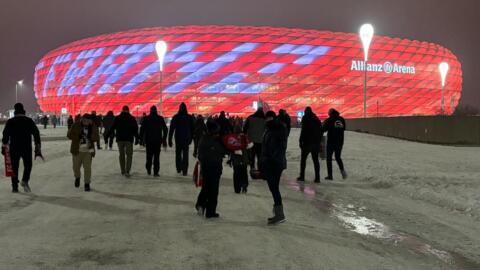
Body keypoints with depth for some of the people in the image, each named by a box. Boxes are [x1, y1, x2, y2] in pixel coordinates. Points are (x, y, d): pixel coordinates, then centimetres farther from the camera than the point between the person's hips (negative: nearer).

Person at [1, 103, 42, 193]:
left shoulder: (10, 122, 0)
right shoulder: (29, 121, 0)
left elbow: (5, 135, 0)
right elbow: (36, 134, -1)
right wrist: (38, 149, 2)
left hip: (14, 149, 1)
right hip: (27, 148, 0)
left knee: (14, 167, 10)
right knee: (28, 165, 16)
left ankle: (15, 187, 8)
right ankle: (25, 180, -6)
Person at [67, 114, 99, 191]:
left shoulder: (93, 127, 0)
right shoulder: (76, 126, -4)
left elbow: (96, 138, -1)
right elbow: (69, 135, -5)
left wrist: (90, 137, -22)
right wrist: (78, 137, -20)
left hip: (88, 151, 0)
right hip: (77, 150, 0)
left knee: (87, 168, -6)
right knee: (76, 167, 10)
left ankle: (87, 184, 6)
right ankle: (77, 177, 42)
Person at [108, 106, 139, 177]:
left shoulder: (117, 118, 3)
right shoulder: (132, 118, -1)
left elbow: (112, 128, 3)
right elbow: (135, 129, -2)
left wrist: (108, 136, 11)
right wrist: (136, 138, 3)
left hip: (120, 139, 2)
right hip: (129, 139, -2)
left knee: (121, 155, 14)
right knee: (129, 155, 1)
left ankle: (123, 171, 18)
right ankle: (127, 171, -13)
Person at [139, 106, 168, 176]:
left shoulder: (146, 119, 0)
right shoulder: (160, 119, 1)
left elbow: (142, 129, -1)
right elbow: (165, 129, 4)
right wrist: (164, 139, 12)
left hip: (148, 140, 1)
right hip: (158, 141, 0)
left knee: (149, 155, 15)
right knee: (156, 156, 1)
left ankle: (148, 170, 12)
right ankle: (156, 172, -4)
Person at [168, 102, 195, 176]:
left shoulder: (175, 117, -5)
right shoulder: (190, 117, -1)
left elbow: (171, 129, -4)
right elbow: (192, 129, 5)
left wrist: (170, 140, -1)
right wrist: (191, 138, 15)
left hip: (178, 138, 0)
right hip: (186, 139, 0)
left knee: (178, 153, 16)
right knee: (185, 154, 3)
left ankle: (179, 168, 18)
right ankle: (184, 171, -3)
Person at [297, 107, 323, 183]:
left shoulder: (305, 118, -7)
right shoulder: (317, 119, 11)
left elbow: (303, 131, -14)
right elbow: (321, 131, 13)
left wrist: (301, 141, -10)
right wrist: (319, 141, 17)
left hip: (307, 142, -5)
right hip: (316, 142, 5)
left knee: (303, 159, 7)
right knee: (316, 160, 7)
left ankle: (302, 176, 7)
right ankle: (317, 177, 3)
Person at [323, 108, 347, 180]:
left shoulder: (329, 120, -11)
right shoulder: (342, 119, 4)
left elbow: (324, 129, -7)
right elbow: (344, 128, 17)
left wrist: (324, 123, 12)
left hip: (331, 142, -4)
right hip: (340, 142, 5)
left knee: (329, 158, 6)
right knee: (338, 157, 18)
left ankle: (330, 175, 3)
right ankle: (342, 170, -6)